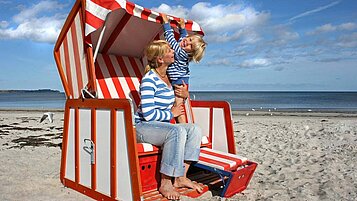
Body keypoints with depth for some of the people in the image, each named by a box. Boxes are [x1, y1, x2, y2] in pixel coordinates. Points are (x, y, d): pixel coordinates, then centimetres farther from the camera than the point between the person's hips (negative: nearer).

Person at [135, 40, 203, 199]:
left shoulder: (167, 76, 9)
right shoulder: (149, 79, -17)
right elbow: (148, 114, -23)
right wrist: (171, 114, -11)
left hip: (162, 125, 9)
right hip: (143, 126, -9)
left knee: (195, 129, -10)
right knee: (177, 131, -34)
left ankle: (180, 177, -9)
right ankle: (165, 183, -24)